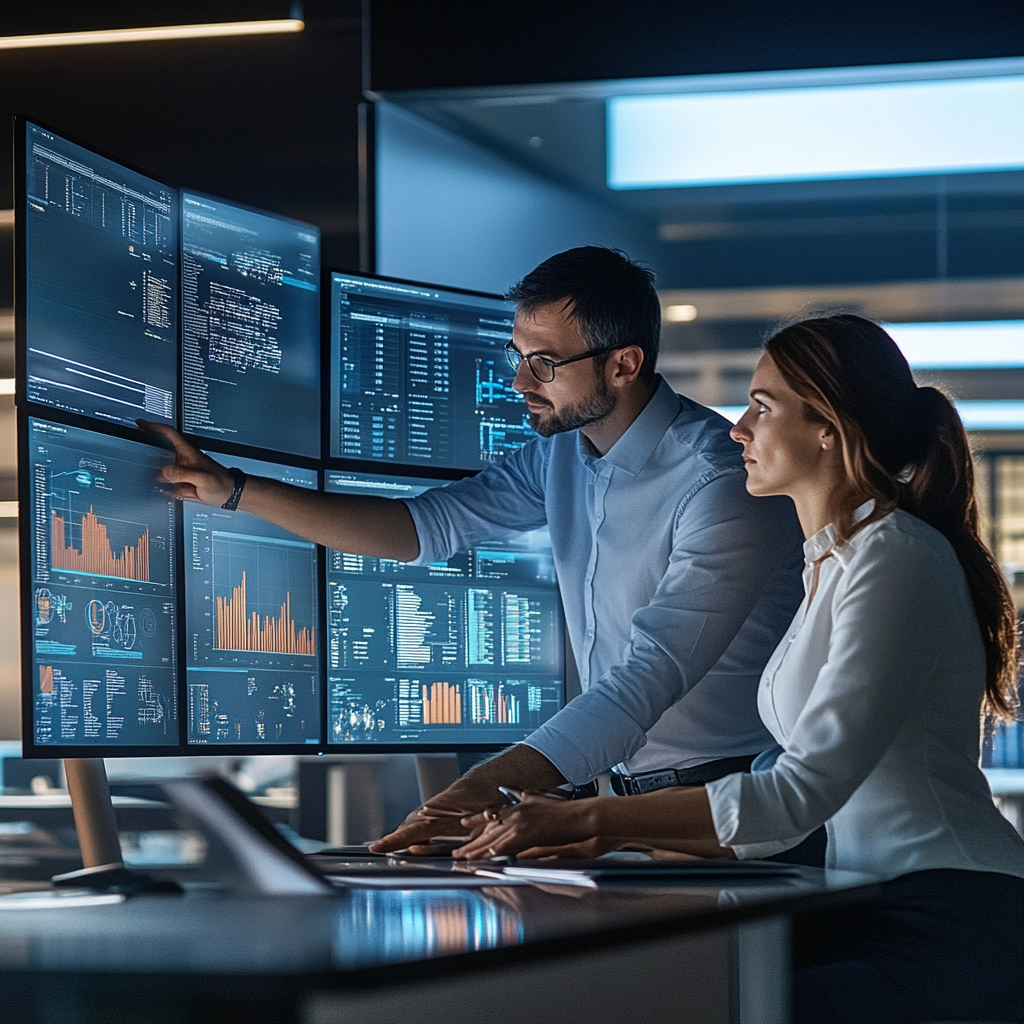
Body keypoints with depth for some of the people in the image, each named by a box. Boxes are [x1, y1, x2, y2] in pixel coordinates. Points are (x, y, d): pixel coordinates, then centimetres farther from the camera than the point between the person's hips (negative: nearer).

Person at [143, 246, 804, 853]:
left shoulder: (724, 483, -19)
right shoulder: (562, 450, 8)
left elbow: (649, 677, -27)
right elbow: (427, 526, 8)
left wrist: (483, 790, -35)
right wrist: (234, 491, 3)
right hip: (624, 787, 7)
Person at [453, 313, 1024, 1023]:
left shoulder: (897, 558, -11)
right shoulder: (832, 564, 20)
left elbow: (801, 792, -18)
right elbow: (802, 806, 18)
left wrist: (590, 819, -16)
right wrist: (619, 836, 9)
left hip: (955, 935, -8)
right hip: (883, 916, 8)